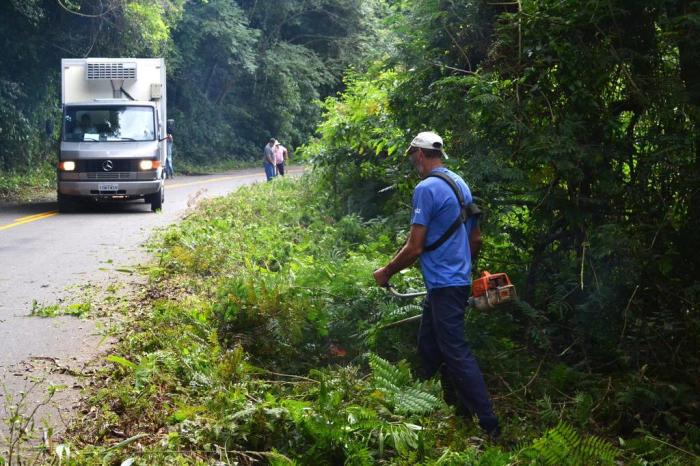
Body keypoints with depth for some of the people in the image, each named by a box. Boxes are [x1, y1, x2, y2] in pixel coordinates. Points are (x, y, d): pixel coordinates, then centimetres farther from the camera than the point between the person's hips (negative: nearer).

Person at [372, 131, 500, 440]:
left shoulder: (426, 188, -16)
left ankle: (490, 426, -5)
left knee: (456, 354, -6)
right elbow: (476, 238, 20)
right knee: (429, 348, 18)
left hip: (443, 284, -9)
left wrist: (386, 272, -5)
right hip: (459, 279, 9)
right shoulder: (460, 184, 13)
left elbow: (414, 247, -18)